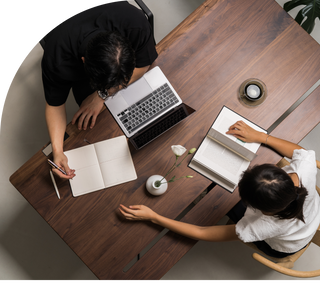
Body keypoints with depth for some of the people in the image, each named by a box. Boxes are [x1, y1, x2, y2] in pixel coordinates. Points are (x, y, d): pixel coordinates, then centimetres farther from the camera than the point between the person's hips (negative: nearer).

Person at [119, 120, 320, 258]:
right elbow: (300, 150, -13)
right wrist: (260, 136, -17)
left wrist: (153, 217, -36)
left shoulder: (265, 226, -48)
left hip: (283, 248, -4)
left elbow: (204, 234, -36)